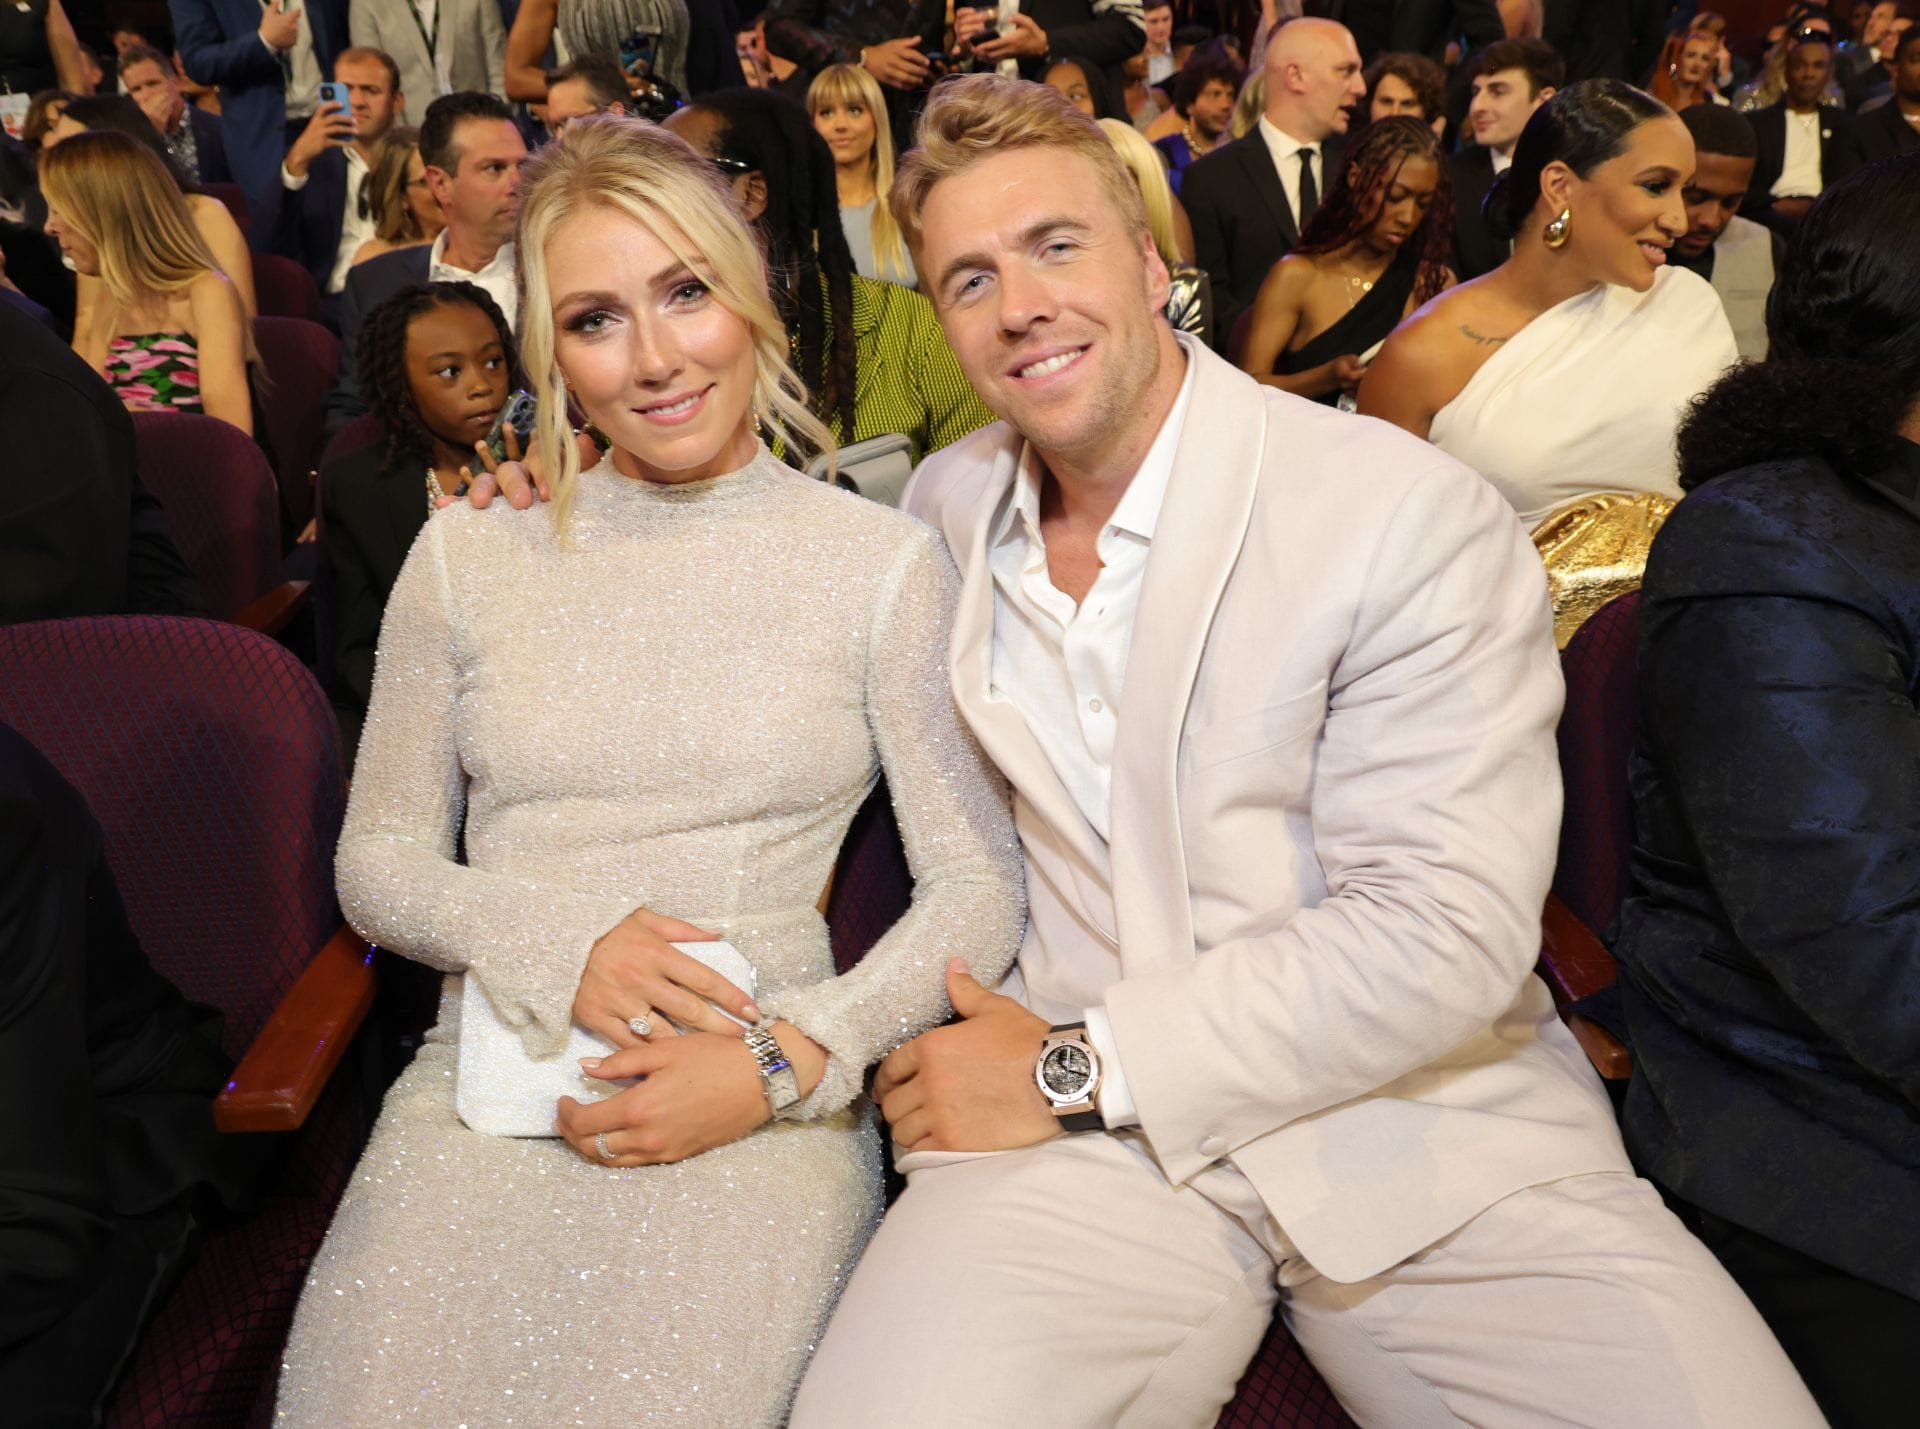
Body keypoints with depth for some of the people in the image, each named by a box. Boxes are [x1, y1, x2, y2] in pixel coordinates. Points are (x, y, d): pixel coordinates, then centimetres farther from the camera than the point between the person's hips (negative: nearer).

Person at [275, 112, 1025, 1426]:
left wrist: (784, 1063, -14)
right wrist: (554, 941, -9)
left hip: (767, 1105, -1)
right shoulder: (467, 555, 9)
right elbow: (376, 861, 11)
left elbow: (978, 894, 0)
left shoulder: (883, 561, 2)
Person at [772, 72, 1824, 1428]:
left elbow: (1446, 934, -15)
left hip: (1417, 1117, -1)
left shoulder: (1418, 517, -9)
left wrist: (1078, 1065, -14)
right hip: (1079, 1133, 2)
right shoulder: (942, 506, 9)